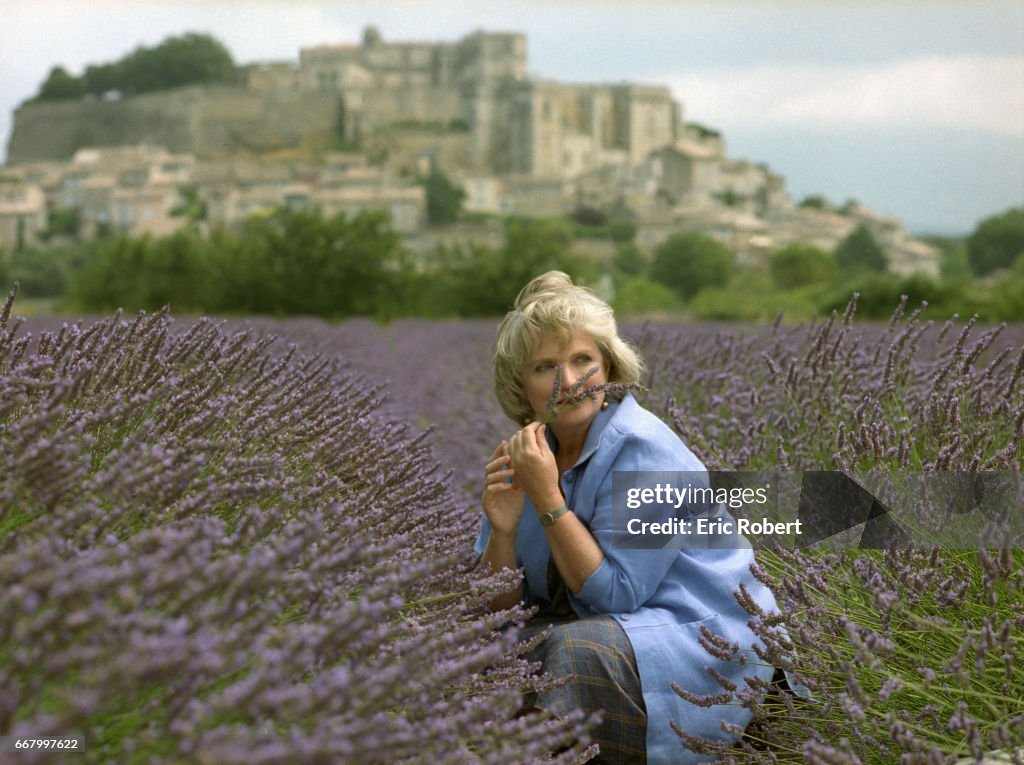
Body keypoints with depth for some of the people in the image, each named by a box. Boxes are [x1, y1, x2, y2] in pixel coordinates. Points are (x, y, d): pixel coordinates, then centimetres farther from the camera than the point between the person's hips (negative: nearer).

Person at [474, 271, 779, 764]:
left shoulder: (642, 450, -18)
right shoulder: (529, 452, 2)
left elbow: (613, 596, -20)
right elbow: (503, 608, 2)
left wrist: (547, 498, -24)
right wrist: (503, 532, -17)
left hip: (711, 647, -7)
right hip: (608, 631, 7)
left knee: (576, 648, -31)